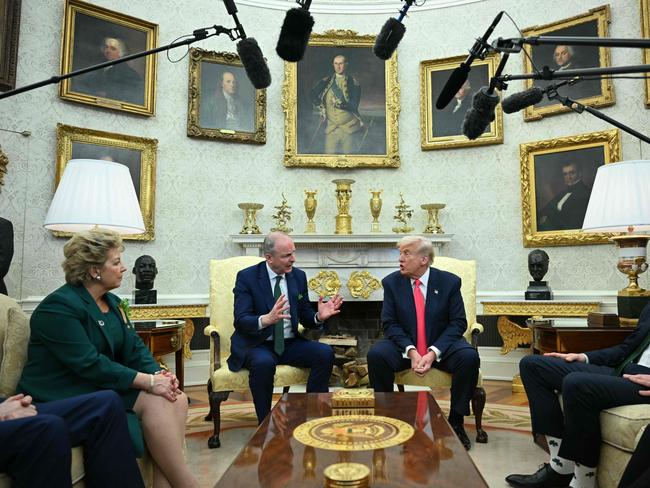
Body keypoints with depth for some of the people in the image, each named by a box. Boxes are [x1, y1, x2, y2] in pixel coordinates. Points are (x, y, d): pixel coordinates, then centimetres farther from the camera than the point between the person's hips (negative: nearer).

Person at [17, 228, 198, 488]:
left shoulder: (111, 301, 11)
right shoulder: (59, 307, -16)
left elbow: (134, 347, 6)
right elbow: (90, 364, -25)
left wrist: (159, 374, -15)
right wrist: (149, 381, -27)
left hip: (104, 385, 8)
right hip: (66, 395, -8)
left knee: (177, 399, -14)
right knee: (155, 403, -24)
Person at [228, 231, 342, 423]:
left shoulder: (299, 276, 5)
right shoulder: (247, 277, -8)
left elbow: (305, 317, 9)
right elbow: (240, 321, -18)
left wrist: (319, 317, -15)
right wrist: (266, 319, -39)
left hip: (290, 343, 4)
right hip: (256, 344, -4)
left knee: (325, 353, -20)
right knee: (263, 362, -36)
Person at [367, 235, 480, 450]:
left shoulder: (449, 282, -5)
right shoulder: (391, 282, -3)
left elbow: (458, 323, -7)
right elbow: (390, 323, -5)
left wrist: (433, 352, -21)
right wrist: (410, 350, -22)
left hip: (441, 346, 0)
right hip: (405, 347, 1)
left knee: (469, 357, -29)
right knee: (376, 354, -27)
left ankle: (456, 421, -8)